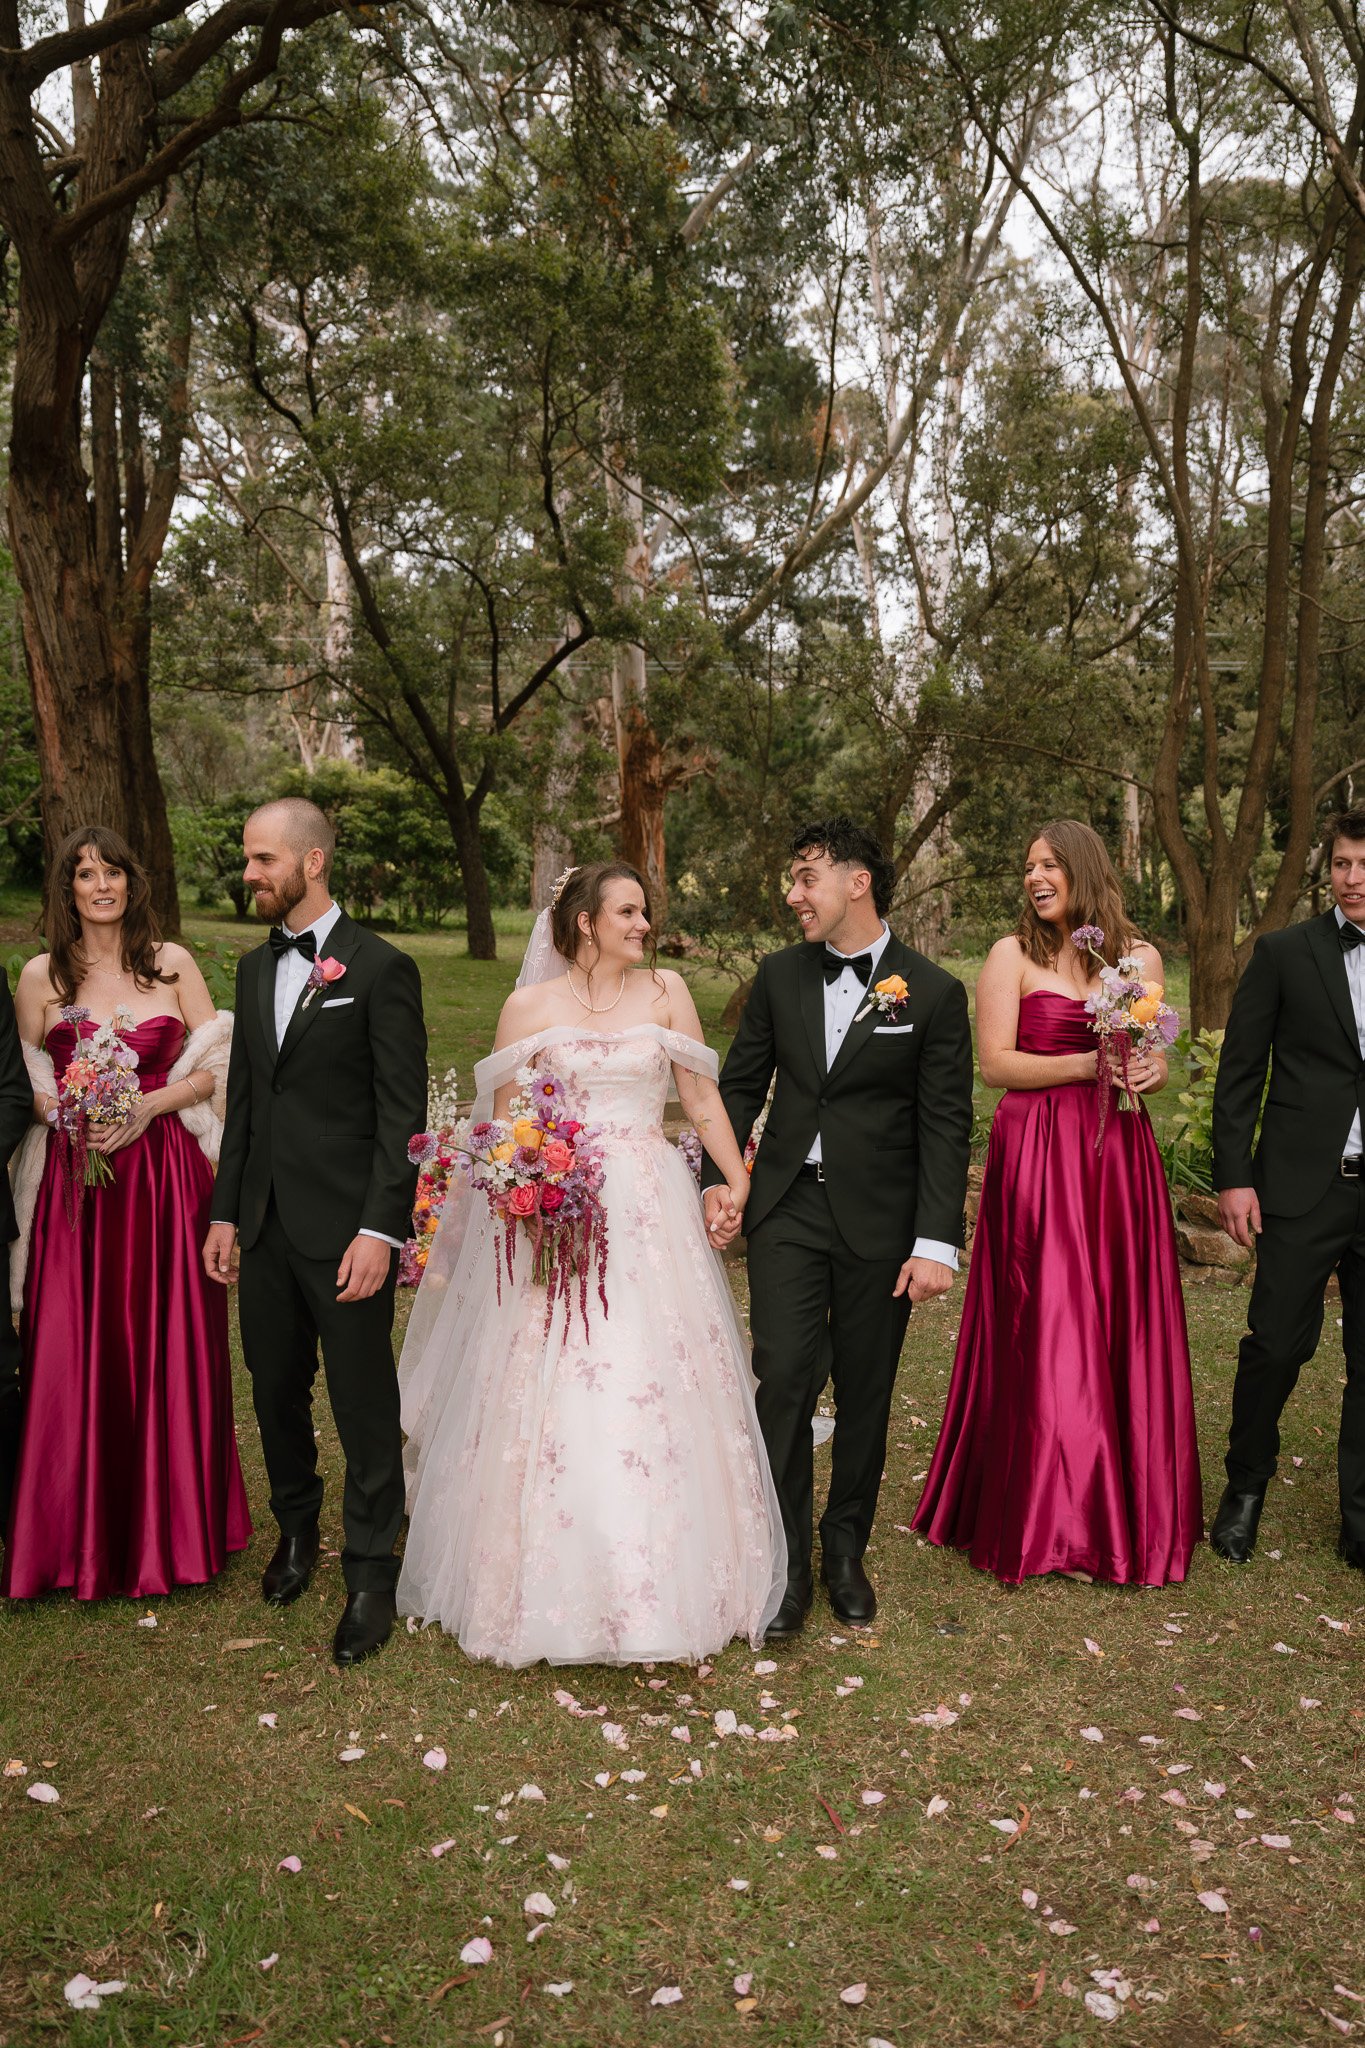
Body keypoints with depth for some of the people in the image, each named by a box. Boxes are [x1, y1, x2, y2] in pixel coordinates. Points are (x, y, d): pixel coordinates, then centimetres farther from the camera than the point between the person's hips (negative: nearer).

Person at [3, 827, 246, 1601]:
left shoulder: (172, 962, 4)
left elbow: (216, 1067, 2)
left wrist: (149, 1106, -12)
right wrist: (63, 1114, -10)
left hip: (167, 1179, 0)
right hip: (73, 1182, 1)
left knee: (170, 1348, 3)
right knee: (74, 1355, 2)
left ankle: (175, 1528, 20)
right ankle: (84, 1537, 19)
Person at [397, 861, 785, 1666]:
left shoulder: (665, 991, 7)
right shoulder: (530, 1007, 5)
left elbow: (703, 1096, 5)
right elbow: (501, 1121, 5)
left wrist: (738, 1182, -4)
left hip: (650, 1214, 1)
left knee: (654, 1393, 0)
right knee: (551, 1405, 0)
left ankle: (663, 1586, 15)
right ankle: (554, 1585, 17)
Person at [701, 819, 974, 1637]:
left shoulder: (933, 993, -5)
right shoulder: (779, 976, 5)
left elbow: (946, 1127, -7)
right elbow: (740, 1084, 11)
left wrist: (937, 1241, -11)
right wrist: (720, 1179, -2)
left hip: (879, 1223, -2)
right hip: (787, 1209, 2)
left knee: (865, 1392, 10)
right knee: (785, 1378, -5)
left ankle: (846, 1550, 29)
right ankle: (786, 1563, 10)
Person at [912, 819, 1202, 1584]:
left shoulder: (1140, 958, 10)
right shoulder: (1013, 955, 1)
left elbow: (1155, 1059, 14)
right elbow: (996, 1063, -7)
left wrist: (1153, 1070, -9)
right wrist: (1090, 1065, -16)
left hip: (1119, 1156, 3)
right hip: (1036, 1160, -3)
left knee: (1123, 1329, 7)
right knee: (1043, 1330, -1)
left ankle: (1127, 1513, 22)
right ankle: (1040, 1516, 12)